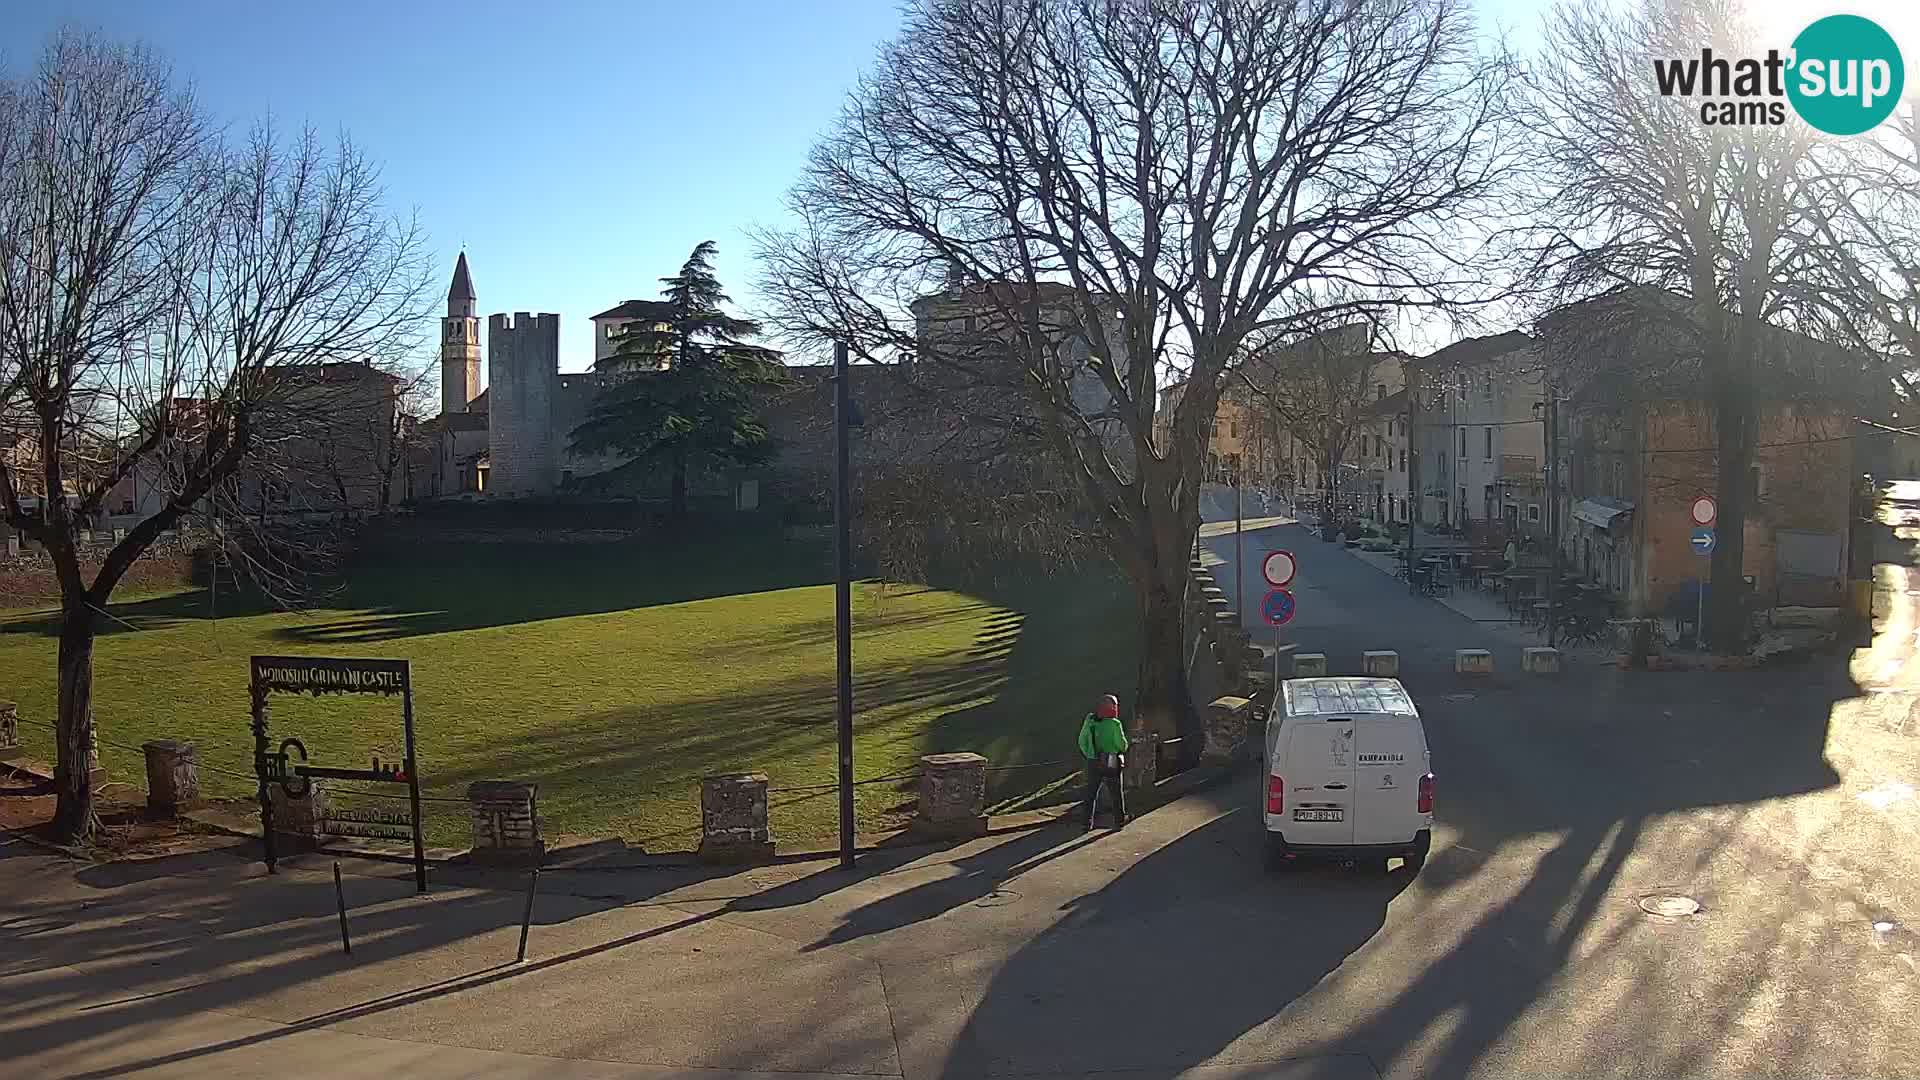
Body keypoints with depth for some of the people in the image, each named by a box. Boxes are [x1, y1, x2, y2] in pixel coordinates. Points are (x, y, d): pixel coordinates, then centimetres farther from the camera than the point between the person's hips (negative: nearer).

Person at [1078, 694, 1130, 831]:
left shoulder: (1090, 721, -1)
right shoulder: (1114, 724, -15)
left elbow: (1082, 741, 3)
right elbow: (1122, 745, -12)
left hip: (1093, 763, 4)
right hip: (1111, 763, -4)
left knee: (1091, 794, 10)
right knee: (1116, 793, 14)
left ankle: (1088, 823, 6)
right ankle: (1119, 820, 25)